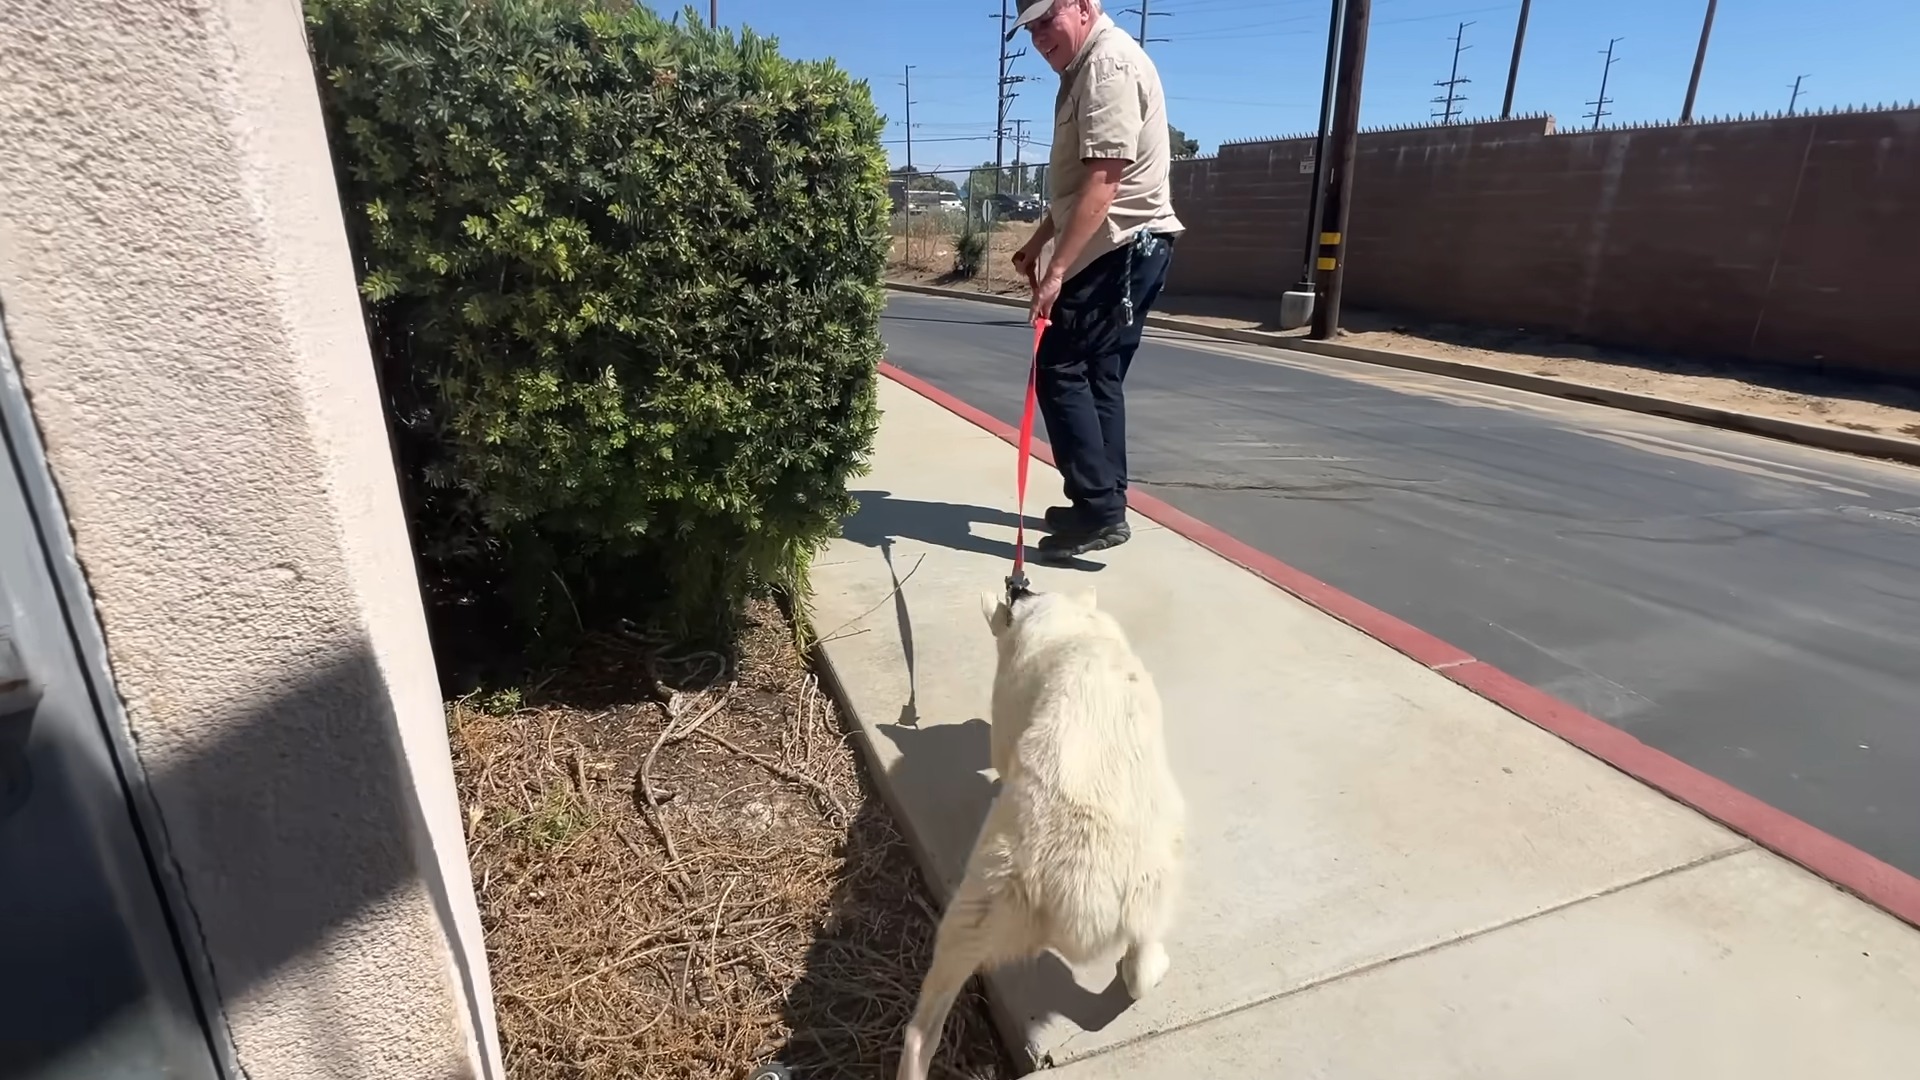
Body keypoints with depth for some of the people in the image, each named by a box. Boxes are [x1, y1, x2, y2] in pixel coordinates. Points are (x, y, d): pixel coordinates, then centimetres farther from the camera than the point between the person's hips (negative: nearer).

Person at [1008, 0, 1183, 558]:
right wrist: (1038, 241, 28)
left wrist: (1057, 267, -29)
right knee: (1097, 376, 11)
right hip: (1119, 250, 10)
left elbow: (1102, 182, -25)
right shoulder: (1087, 68, 20)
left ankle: (1099, 510, -10)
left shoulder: (1110, 62, -13)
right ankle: (1104, 504, 18)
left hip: (1124, 248, -10)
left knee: (1060, 371, -11)